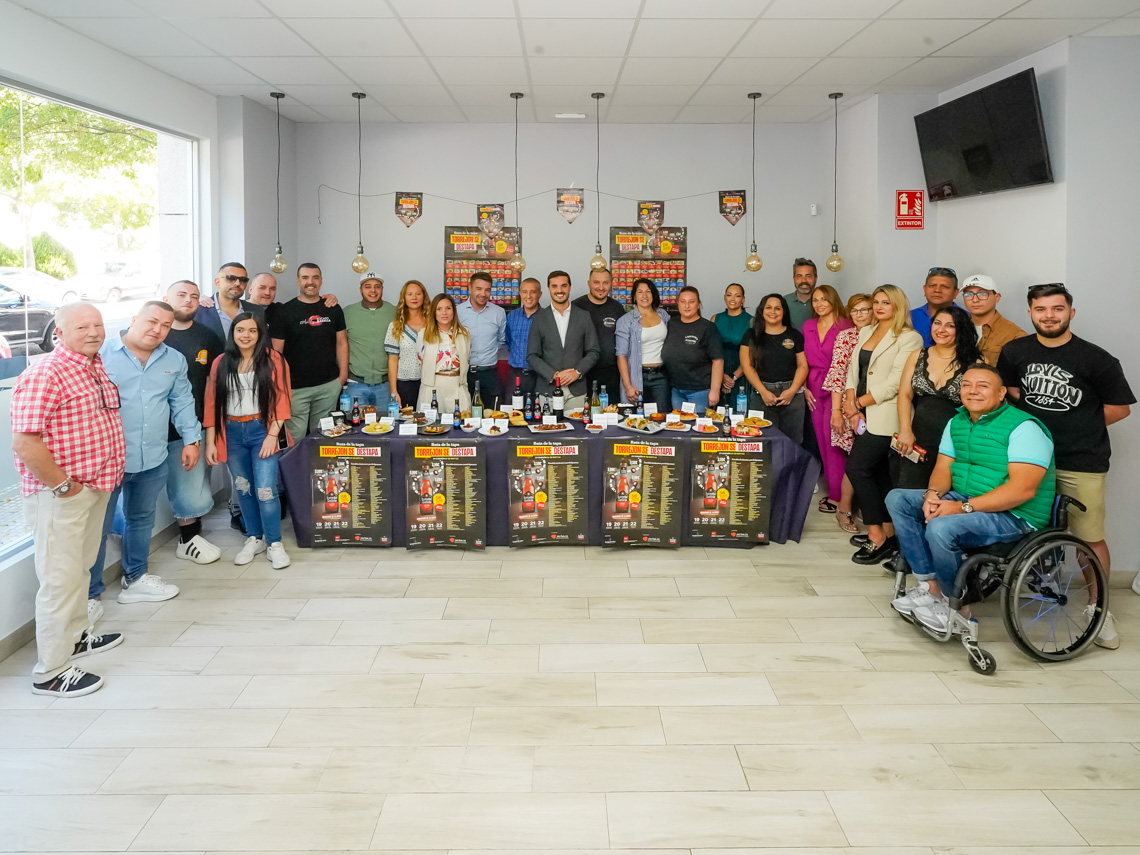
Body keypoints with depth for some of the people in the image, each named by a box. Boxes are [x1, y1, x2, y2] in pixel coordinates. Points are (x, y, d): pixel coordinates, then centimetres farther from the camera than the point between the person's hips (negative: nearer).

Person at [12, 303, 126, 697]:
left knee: (80, 568, 24)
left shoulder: (97, 366, 9)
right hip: (61, 495, -9)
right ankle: (50, 672, 9)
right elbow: (24, 443, -26)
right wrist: (62, 485, -19)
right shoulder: (44, 374, -20)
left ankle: (77, 635, 42)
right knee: (61, 579, -2)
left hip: (96, 486, 9)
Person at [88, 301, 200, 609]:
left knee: (142, 520, 19)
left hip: (154, 460, 5)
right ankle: (89, 594, 14)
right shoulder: (101, 353, -9)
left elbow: (182, 403, 14)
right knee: (97, 527, 2)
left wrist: (191, 439, 8)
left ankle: (135, 578, 35)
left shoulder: (174, 360, 7)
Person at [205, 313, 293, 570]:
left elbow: (281, 401, -6)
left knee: (265, 490, -8)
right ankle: (254, 538, 27)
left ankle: (274, 543, 6)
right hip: (232, 433, 4)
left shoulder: (273, 361, -2)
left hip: (261, 430, -3)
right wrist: (210, 442, 1)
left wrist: (272, 435, -14)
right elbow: (212, 404, 5)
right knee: (243, 488, 12)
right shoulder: (221, 363, 6)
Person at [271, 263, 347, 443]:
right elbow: (276, 352, -3)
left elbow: (341, 343, 12)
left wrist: (342, 376, 3)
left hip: (329, 386, 3)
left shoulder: (333, 310, 9)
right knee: (295, 439, -3)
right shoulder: (283, 312, -1)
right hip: (296, 388, -3)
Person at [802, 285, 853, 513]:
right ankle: (832, 489, 17)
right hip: (814, 389, 6)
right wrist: (805, 387, 9)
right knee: (822, 441, 8)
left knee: (833, 441, -7)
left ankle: (837, 496, -1)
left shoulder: (844, 326, -8)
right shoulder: (808, 326, 10)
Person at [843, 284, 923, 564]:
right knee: (880, 474, 10)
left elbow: (894, 383, -15)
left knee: (857, 468, -13)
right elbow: (853, 371, 11)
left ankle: (877, 537, -6)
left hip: (885, 417, -7)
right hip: (865, 416, 7)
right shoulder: (865, 333, 15)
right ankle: (888, 533, 18)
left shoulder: (909, 338, -8)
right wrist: (852, 406, -3)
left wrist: (859, 402, -11)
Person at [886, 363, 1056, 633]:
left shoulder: (1024, 427, -15)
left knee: (941, 527, -32)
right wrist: (933, 494, -15)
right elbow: (943, 468, 10)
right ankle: (928, 584, -7)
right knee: (897, 499, -3)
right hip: (963, 500, 9)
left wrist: (963, 507, -27)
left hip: (1013, 515, -9)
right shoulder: (957, 423, 11)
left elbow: (1023, 489, -25)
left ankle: (952, 603, -7)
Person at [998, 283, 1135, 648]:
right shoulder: (1015, 352, 5)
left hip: (1082, 464, -3)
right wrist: (1036, 425, 8)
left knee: (1091, 537, -1)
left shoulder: (1096, 359, -6)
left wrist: (1081, 427, 2)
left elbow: (1119, 407, 2)